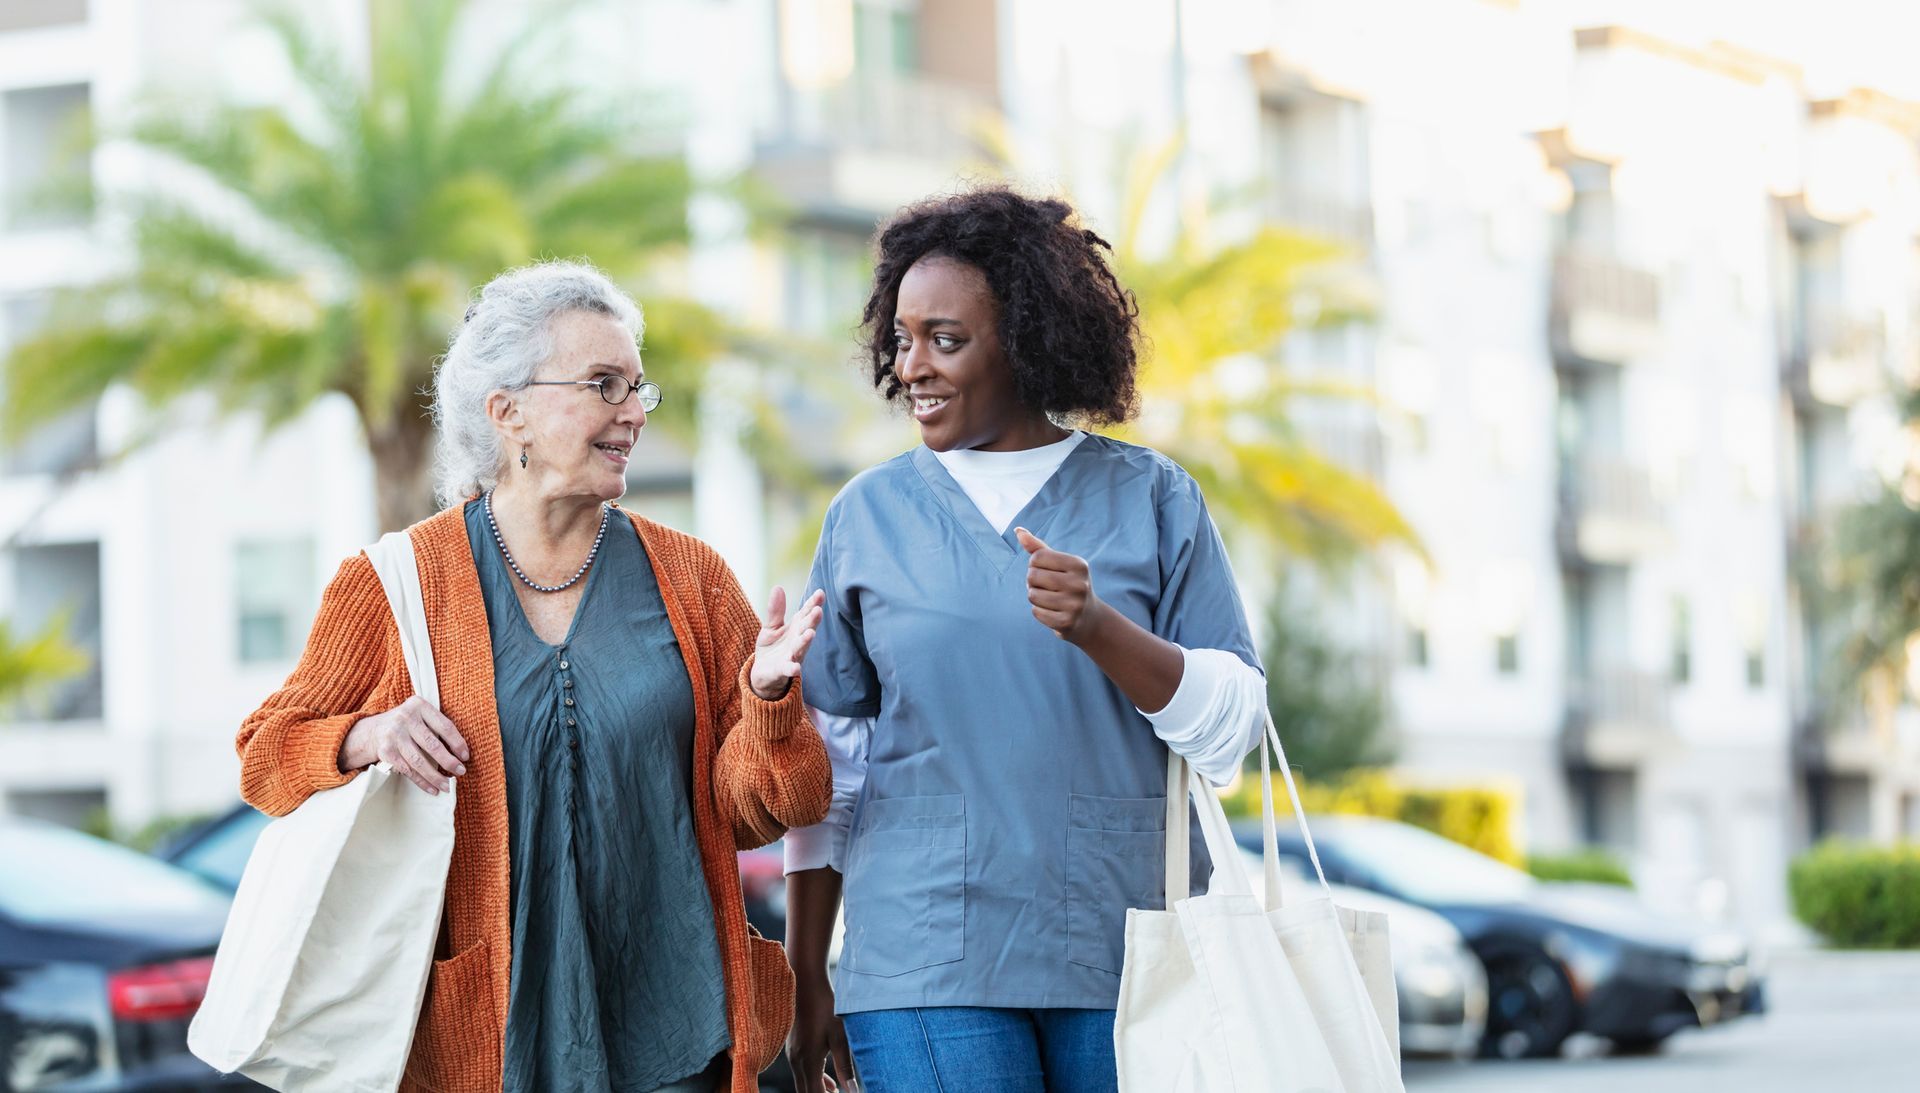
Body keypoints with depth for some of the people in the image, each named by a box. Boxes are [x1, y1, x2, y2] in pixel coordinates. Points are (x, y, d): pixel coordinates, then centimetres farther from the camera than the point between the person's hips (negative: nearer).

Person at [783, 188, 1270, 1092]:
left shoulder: (1151, 498, 5)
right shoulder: (869, 515, 9)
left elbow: (1233, 726, -1)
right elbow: (826, 764, 11)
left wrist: (1098, 627, -18)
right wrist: (805, 981, 10)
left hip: (1126, 958, 0)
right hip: (928, 970, 0)